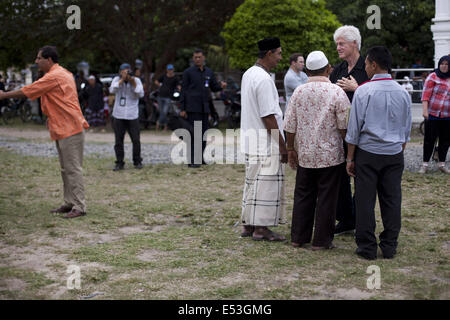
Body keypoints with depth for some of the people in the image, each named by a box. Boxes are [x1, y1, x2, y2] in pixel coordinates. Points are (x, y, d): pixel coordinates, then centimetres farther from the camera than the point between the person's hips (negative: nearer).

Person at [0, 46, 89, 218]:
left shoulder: (54, 76, -15)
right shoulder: (63, 74, 17)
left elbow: (28, 91, -11)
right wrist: (51, 117, 15)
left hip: (70, 129, -10)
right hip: (63, 129, 10)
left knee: (73, 169, -8)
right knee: (66, 169, 13)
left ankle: (79, 207, -6)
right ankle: (69, 203, 19)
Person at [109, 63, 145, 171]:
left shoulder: (136, 80, 1)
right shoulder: (117, 79, 1)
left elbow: (141, 94, -8)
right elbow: (112, 90, -16)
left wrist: (133, 83, -17)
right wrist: (122, 80, -21)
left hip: (132, 116, 0)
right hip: (119, 115, 0)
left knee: (136, 140, 0)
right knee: (118, 141, 4)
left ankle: (137, 162, 15)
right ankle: (119, 163, 12)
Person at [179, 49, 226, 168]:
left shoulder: (209, 72, 13)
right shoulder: (188, 72, -1)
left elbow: (214, 87, 19)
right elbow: (183, 90, -2)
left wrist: (221, 86, -5)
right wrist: (182, 109, -8)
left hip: (204, 108, 5)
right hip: (192, 108, -5)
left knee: (203, 133, 7)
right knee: (193, 133, -9)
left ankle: (200, 158, 15)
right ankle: (191, 160, -7)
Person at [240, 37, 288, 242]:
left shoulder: (248, 74, 12)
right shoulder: (263, 79, -19)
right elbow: (268, 117, -20)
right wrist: (282, 146, -15)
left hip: (250, 139, 10)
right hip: (265, 143, -10)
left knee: (253, 183, 15)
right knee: (266, 184, -2)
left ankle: (248, 225, 22)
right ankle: (261, 228, 4)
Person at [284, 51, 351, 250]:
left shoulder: (299, 92, 1)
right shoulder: (337, 92, -10)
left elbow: (290, 125, 3)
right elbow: (344, 127, -8)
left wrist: (290, 148, 13)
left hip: (305, 154, 4)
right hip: (331, 155, -4)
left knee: (303, 196, 13)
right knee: (326, 198, 4)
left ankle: (298, 237, 19)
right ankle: (321, 240, 8)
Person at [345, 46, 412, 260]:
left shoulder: (364, 91, -9)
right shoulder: (403, 93, 5)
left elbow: (354, 128, -7)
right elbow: (406, 130, 11)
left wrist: (350, 158, 0)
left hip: (367, 153, -4)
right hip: (394, 154, 4)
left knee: (365, 201, 3)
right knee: (392, 200, 10)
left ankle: (367, 248, 8)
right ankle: (390, 247, 17)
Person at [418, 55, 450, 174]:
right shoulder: (433, 77, -6)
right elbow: (426, 95, -9)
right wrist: (425, 110, -18)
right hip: (432, 114, -5)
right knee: (429, 139, 0)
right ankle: (425, 164, 7)